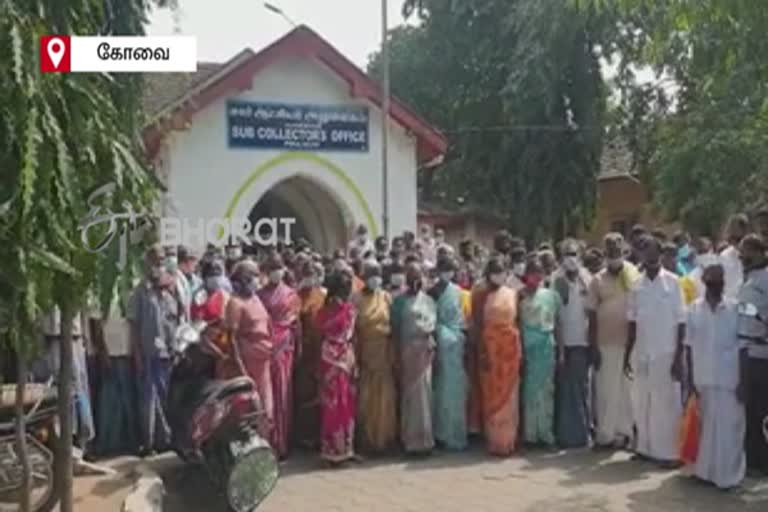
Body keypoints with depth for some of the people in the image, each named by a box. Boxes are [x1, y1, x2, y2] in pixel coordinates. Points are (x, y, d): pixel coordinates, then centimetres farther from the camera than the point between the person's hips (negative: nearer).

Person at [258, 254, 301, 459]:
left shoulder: (291, 295, 8)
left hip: (284, 348, 0)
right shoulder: (260, 295, 6)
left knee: (282, 394, 1)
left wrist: (296, 347, 0)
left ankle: (280, 444, 7)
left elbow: (296, 324, 6)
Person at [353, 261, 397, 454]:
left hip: (384, 352, 1)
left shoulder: (387, 297, 6)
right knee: (366, 398, 3)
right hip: (365, 353, -1)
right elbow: (352, 327, -4)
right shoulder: (357, 299, 1)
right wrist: (355, 355, -12)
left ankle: (383, 438, 16)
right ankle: (368, 439, 14)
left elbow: (395, 324, 3)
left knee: (384, 396, 4)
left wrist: (393, 354, -5)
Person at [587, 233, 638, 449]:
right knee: (606, 391, 4)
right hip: (606, 343, 0)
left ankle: (624, 431, 18)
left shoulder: (634, 274, 1)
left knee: (627, 389, 7)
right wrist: (593, 346, -3)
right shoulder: (598, 280, 1)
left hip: (630, 341, 0)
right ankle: (605, 434, 12)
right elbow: (592, 315, 2)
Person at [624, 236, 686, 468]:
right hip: (641, 354, 4)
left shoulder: (672, 282, -7)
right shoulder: (637, 285, 5)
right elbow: (633, 323, 9)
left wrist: (678, 357, -10)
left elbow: (681, 323, -6)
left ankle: (669, 452, 9)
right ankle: (646, 447, 22)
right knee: (642, 404, 11)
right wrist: (627, 355, 8)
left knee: (667, 405, 1)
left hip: (666, 354, -4)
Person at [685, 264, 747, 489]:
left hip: (729, 379, -1)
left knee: (730, 427, 2)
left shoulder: (735, 308, -3)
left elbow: (742, 347, -2)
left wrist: (742, 381, -5)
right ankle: (707, 470, 19)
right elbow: (689, 345, 3)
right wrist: (690, 378, 1)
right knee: (707, 426, 9)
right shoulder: (695, 309, 1)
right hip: (703, 378, 1)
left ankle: (727, 474, 12)